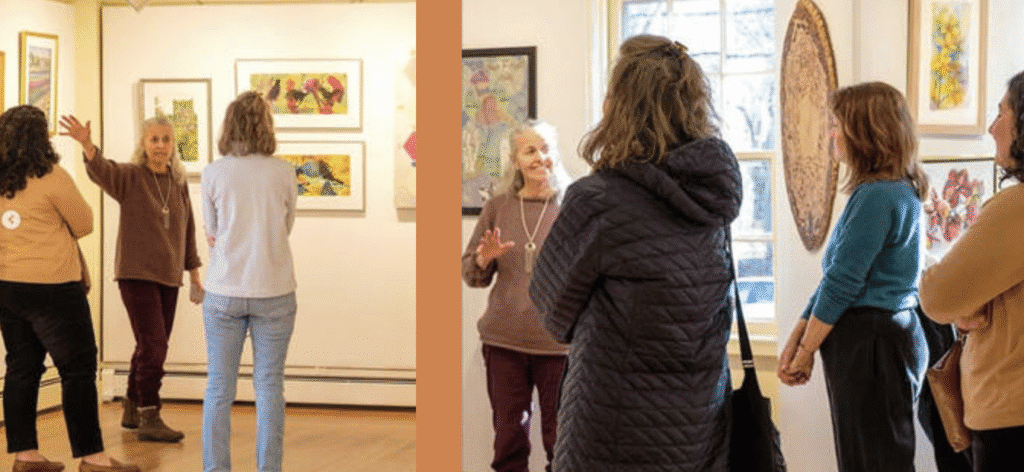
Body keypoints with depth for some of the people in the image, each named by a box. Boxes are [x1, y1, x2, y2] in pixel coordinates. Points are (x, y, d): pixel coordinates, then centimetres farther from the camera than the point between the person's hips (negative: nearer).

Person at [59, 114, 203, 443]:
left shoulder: (179, 183, 8)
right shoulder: (130, 176, -6)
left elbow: (187, 231, 15)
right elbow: (102, 170, -28)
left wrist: (195, 275, 15)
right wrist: (86, 144, -48)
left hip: (168, 276, 6)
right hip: (136, 274, -6)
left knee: (152, 348, 12)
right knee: (153, 344, -13)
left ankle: (132, 411, 26)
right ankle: (149, 419, -7)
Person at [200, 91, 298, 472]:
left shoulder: (213, 174, -5)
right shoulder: (283, 172, -4)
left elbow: (212, 236, 3)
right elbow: (286, 228, 6)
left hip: (224, 292, 0)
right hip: (273, 292, 0)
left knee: (219, 388, 7)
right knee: (269, 387, 6)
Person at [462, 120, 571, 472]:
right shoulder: (498, 207, 7)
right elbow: (471, 275, 12)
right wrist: (484, 260, -9)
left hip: (558, 339, -2)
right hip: (504, 338, 3)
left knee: (560, 435, 3)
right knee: (508, 434, 10)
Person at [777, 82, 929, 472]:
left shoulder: (877, 197, -17)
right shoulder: (899, 191, 15)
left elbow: (842, 283, -17)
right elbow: (838, 276, 15)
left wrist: (804, 353, -7)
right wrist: (797, 337, 11)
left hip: (870, 345, -10)